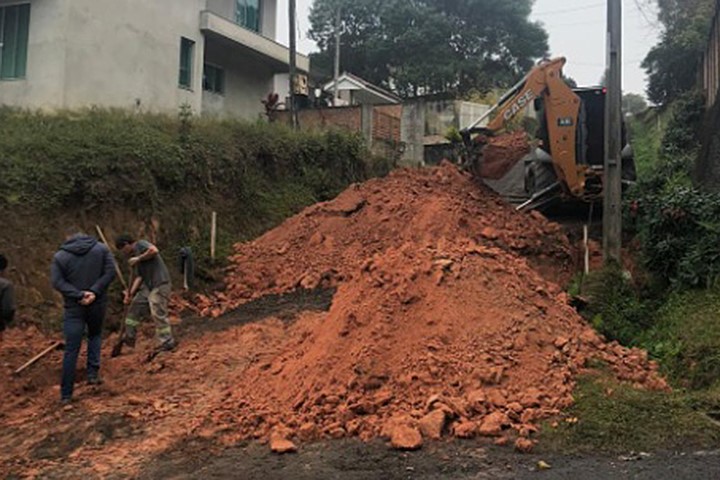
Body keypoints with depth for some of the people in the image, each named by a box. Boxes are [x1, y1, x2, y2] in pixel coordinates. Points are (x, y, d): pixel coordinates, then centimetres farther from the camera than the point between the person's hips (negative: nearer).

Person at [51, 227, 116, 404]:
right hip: (98, 304, 1)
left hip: (74, 308, -1)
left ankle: (66, 394, 5)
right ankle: (93, 372, 12)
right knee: (95, 335, 27)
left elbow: (57, 282, -10)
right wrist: (94, 291, -13)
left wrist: (79, 295, -14)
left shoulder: (60, 256, -2)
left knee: (71, 350, 2)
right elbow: (110, 272, -7)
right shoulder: (101, 249, 2)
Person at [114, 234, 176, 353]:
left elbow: (154, 250, -24)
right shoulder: (133, 256, 21)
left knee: (158, 313, -8)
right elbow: (139, 277, 16)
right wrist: (130, 293, 6)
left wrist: (139, 258, -13)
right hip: (148, 286, 10)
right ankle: (130, 337, 23)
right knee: (135, 306, 13)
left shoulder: (141, 244, -3)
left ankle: (167, 342, -1)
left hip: (159, 284, -10)